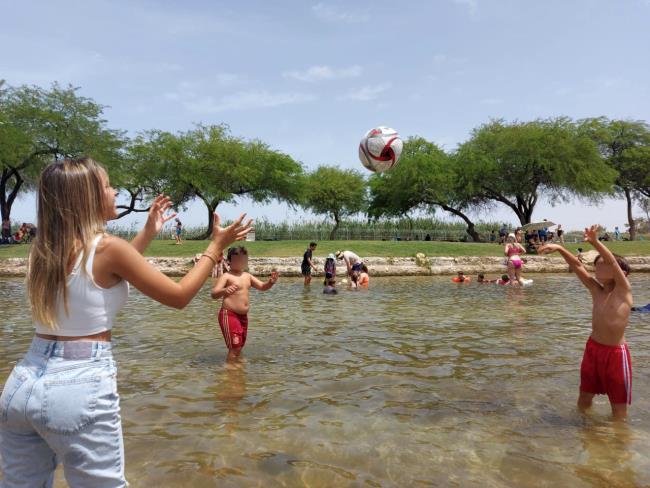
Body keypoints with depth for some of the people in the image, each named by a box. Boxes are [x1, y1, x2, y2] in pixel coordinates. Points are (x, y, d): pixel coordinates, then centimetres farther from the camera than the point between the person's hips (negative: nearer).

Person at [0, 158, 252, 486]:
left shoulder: (43, 248, 7)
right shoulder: (106, 247, -13)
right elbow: (179, 296, -6)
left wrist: (149, 233, 29)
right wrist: (217, 245, 4)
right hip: (81, 387, -7)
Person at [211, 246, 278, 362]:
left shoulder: (247, 276, 11)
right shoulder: (226, 276, -11)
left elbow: (262, 287, 16)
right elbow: (214, 294, -21)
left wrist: (271, 282, -7)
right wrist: (224, 291, -45)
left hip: (243, 316, 8)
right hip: (229, 315, -8)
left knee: (239, 348, 18)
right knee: (234, 348, -12)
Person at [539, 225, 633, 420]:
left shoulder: (624, 290, -10)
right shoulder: (596, 290, 2)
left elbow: (612, 261, -26)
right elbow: (577, 266, -3)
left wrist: (595, 242, -39)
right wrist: (560, 249, -17)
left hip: (615, 353, -5)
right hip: (592, 348, 5)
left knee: (618, 403, 9)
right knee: (584, 396, 18)